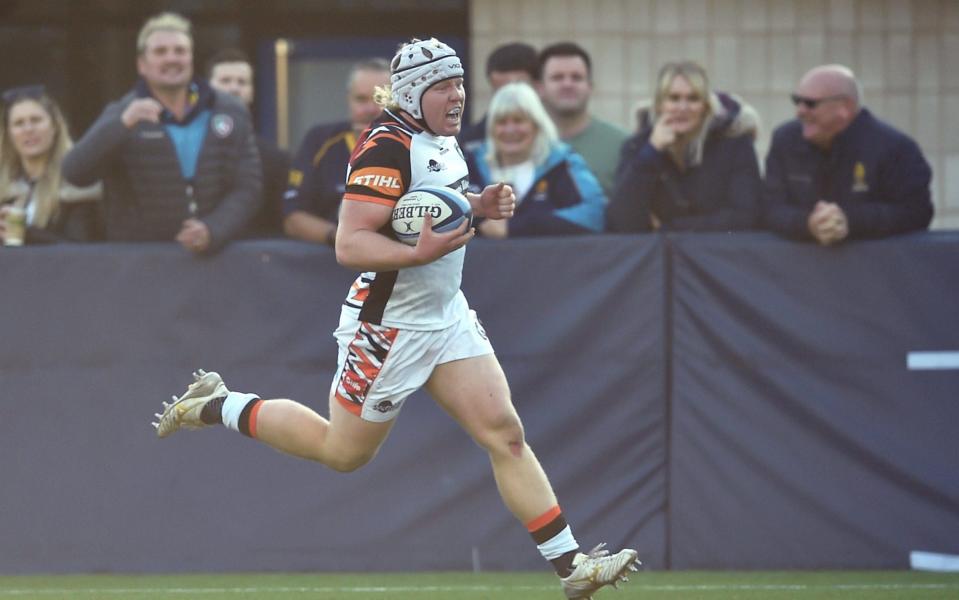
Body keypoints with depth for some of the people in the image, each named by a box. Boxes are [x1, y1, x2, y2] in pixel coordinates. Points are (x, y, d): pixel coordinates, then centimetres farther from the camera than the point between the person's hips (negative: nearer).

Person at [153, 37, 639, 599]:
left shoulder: (444, 141, 7)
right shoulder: (388, 146, -21)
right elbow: (350, 244, -27)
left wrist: (480, 204, 9)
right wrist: (420, 253, -38)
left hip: (447, 316, 8)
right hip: (390, 327, -8)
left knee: (505, 434, -3)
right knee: (344, 451, 9)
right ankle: (214, 407, 27)